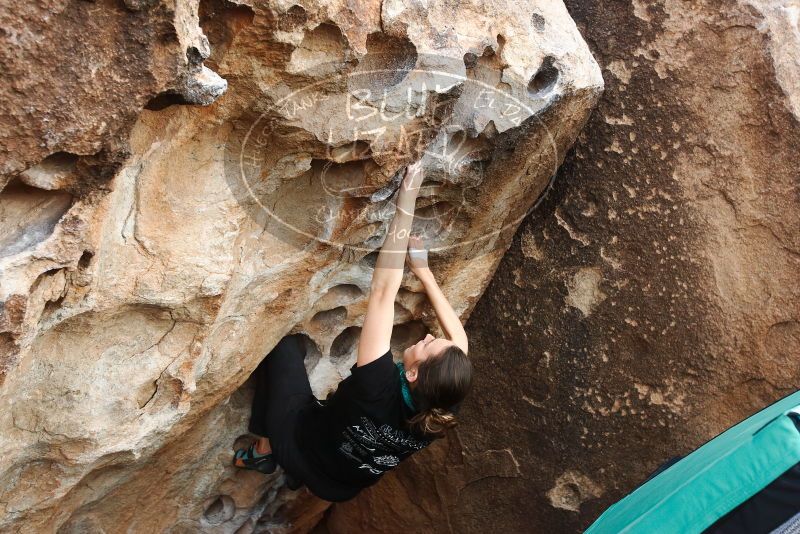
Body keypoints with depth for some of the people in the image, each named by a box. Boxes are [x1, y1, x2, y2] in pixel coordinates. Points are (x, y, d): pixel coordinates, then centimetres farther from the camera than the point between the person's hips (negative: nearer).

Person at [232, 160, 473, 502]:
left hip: (295, 442, -5)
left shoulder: (378, 388, -42)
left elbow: (383, 290, -40)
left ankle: (264, 449, 17)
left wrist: (405, 205, -37)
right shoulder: (441, 410, -28)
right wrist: (422, 271, -9)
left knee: (285, 343, 6)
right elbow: (458, 337, -10)